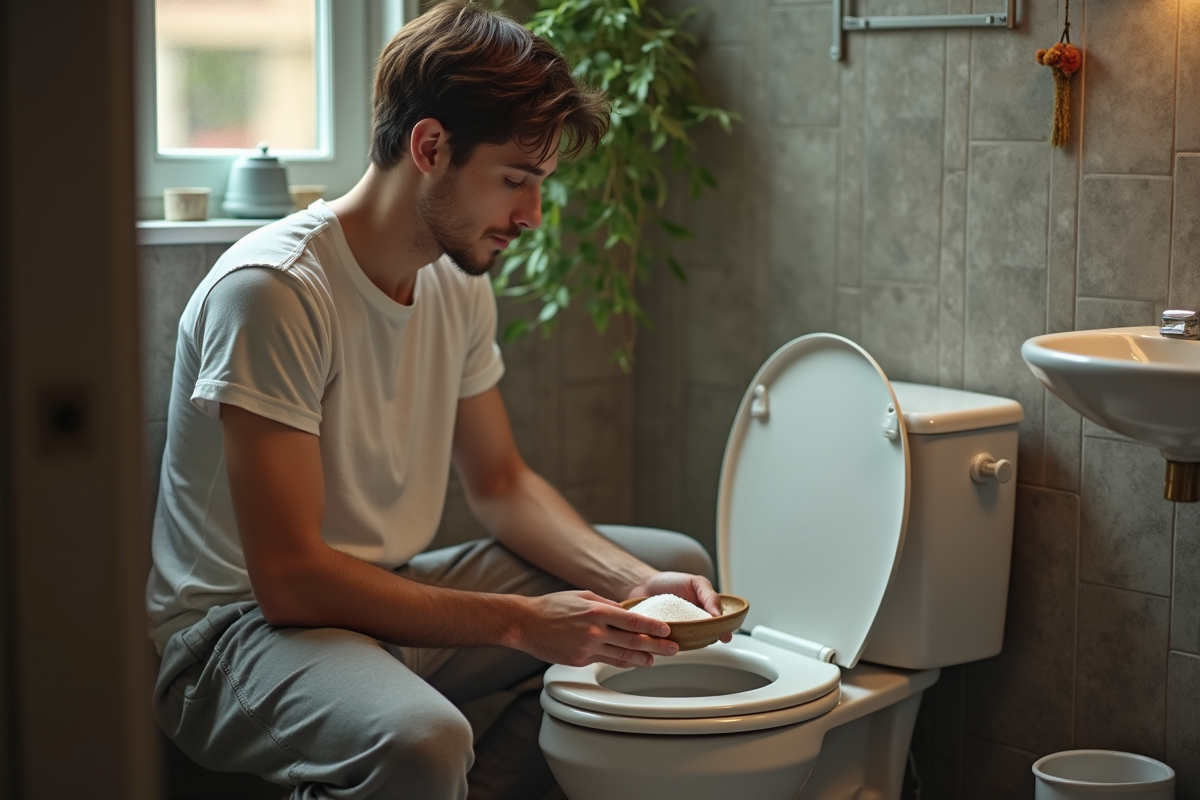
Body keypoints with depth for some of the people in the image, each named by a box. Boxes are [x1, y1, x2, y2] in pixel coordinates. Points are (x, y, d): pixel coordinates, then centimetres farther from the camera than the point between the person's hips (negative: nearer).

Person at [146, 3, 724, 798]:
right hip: (243, 626, -9)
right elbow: (291, 578, -26)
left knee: (678, 563, 7)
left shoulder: (460, 281, 4)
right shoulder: (273, 290, -22)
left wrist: (639, 583, -2)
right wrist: (521, 621, -25)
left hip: (389, 598, 9)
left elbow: (501, 481, 15)